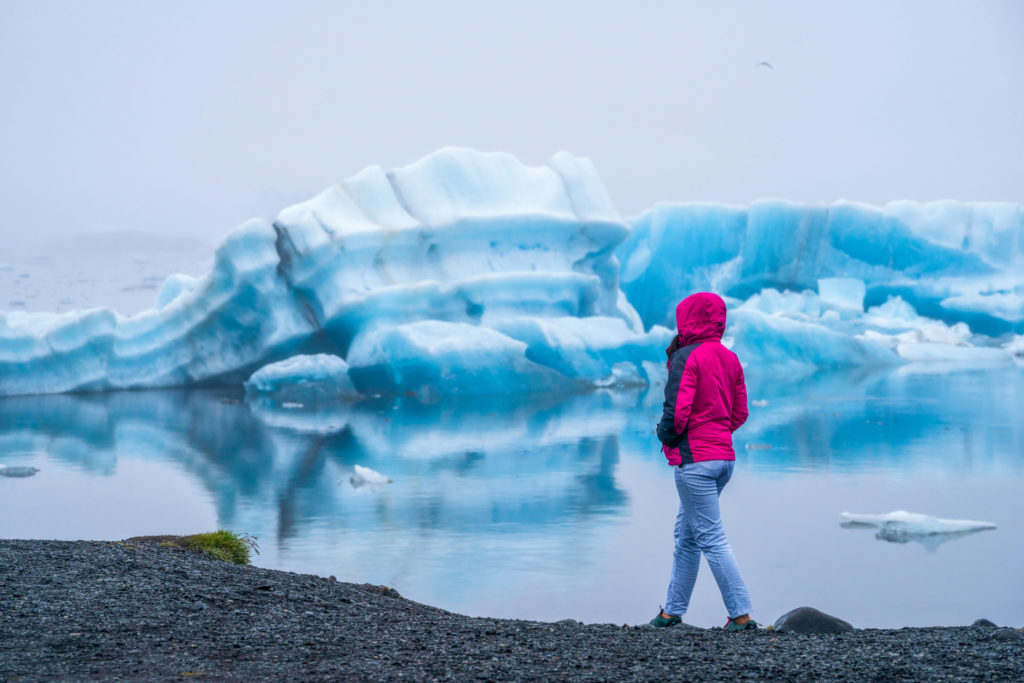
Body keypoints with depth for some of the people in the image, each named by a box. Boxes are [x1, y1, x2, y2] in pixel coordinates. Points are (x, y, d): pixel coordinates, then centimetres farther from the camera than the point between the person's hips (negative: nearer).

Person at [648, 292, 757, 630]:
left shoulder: (687, 357, -12)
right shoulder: (730, 358, 12)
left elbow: (676, 409, -18)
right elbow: (740, 413, 14)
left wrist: (666, 437, 0)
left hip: (694, 459, -8)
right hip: (724, 456, 9)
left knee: (712, 539, -6)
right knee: (686, 535, 17)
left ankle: (741, 614, -9)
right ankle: (673, 609, 24)